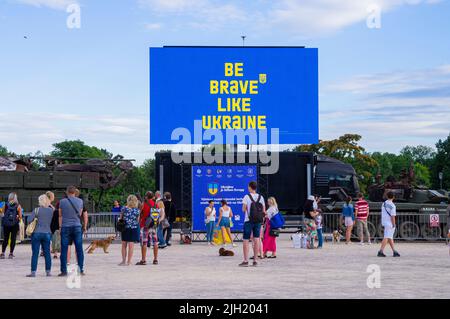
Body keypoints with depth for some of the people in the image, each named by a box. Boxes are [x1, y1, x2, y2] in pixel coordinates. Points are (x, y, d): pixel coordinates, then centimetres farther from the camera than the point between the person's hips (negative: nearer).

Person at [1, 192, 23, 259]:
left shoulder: (6, 205, 0)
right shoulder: (18, 206, -4)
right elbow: (20, 217, -5)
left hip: (6, 224, 2)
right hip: (14, 224, -2)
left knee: (5, 239, 11)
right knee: (13, 239, 5)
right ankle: (11, 254, 4)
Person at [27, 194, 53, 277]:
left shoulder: (36, 210, -6)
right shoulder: (51, 210, 2)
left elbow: (30, 220, -9)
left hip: (37, 233, -3)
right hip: (47, 233, 3)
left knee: (35, 253, 0)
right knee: (47, 253, 8)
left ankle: (33, 272, -1)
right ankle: (48, 271, 10)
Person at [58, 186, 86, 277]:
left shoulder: (62, 201, -1)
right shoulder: (80, 201, 2)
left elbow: (60, 215, 9)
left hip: (65, 227, -1)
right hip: (77, 226, 1)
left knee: (64, 249, 2)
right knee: (79, 249, 5)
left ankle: (64, 271, 1)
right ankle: (81, 270, 6)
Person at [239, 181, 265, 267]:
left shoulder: (247, 197, -7)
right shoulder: (261, 197, 5)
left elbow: (243, 209, -10)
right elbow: (264, 211, 4)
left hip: (248, 220, -4)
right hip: (258, 221, 4)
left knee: (246, 240, 1)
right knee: (256, 239, 6)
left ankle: (245, 261, -3)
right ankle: (255, 260, 5)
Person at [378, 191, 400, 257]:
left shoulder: (384, 204, 8)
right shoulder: (392, 205, -15)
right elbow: (392, 216, -17)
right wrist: (394, 225, -12)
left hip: (384, 222, 8)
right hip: (389, 223, -8)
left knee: (390, 237, 14)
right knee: (386, 237, -8)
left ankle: (394, 251, 20)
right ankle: (381, 251, -13)